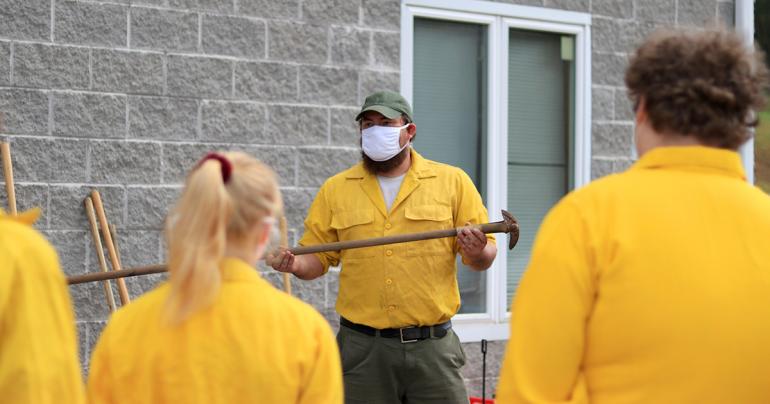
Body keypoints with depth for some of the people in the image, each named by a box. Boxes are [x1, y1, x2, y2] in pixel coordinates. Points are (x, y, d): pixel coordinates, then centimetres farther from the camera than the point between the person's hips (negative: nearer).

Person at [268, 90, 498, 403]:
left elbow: (485, 256, 4)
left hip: (432, 346, -1)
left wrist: (477, 253, -18)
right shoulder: (335, 189, 8)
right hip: (362, 350, 1)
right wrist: (296, 265, -12)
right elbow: (318, 257, 9)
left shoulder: (452, 181, 4)